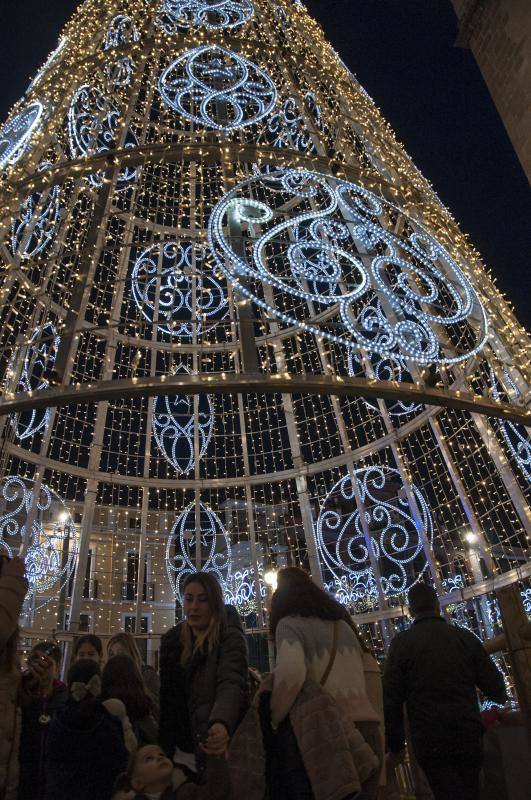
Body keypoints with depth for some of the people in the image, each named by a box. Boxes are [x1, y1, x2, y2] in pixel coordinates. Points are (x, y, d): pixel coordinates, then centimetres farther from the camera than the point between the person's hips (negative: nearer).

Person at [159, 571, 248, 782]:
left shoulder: (230, 637, -16)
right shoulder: (172, 640, 2)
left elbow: (232, 684, -31)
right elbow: (168, 697, 6)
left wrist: (221, 723, -49)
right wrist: (164, 748, 0)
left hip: (218, 747, -4)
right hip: (184, 749, 5)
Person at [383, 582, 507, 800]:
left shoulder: (401, 642, -6)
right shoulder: (465, 636, 1)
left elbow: (392, 698, -8)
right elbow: (494, 684, 7)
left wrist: (395, 743, 2)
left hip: (429, 740, -3)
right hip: (469, 735, 3)